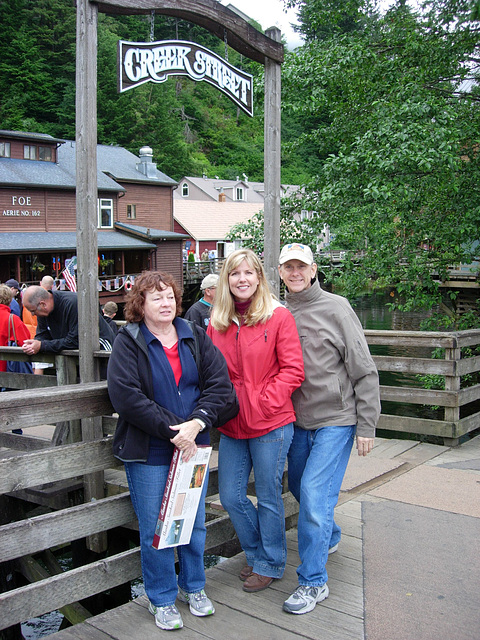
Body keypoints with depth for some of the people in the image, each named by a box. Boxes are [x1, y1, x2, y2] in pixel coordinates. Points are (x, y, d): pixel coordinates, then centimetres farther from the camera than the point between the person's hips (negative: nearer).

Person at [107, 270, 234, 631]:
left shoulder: (195, 337, 5)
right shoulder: (129, 343, -6)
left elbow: (219, 382, -3)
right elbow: (126, 396, -18)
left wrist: (197, 423, -19)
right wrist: (172, 430, -21)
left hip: (193, 445, 4)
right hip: (149, 452, -4)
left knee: (195, 522, 15)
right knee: (155, 528, 6)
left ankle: (193, 587, 36)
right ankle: (162, 599, 25)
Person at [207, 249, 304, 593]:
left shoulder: (279, 317, -8)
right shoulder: (217, 322, 7)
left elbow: (293, 370, -10)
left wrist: (262, 402, -16)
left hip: (270, 424, -5)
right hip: (232, 426, 5)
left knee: (268, 497, 8)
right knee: (231, 496, 12)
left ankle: (270, 563, 29)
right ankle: (257, 553, 36)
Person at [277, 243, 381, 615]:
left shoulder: (335, 308, -10)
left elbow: (364, 372, -9)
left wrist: (366, 426, -10)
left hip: (336, 420, -6)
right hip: (298, 420, 6)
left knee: (314, 493, -11)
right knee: (299, 485, 19)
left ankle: (313, 582, 3)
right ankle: (330, 536, 47)